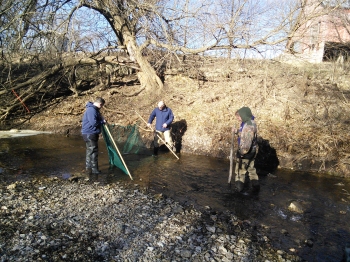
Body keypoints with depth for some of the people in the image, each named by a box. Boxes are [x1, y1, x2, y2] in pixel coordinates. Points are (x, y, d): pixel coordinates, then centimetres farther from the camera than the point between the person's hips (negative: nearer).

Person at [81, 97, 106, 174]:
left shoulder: (94, 109, 14)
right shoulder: (91, 110, -20)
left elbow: (97, 118, 26)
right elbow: (94, 123, -26)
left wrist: (102, 119, 7)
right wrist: (102, 122, -12)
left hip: (91, 133, 11)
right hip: (89, 134, -11)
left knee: (90, 151, 17)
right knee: (93, 151, -5)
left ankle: (89, 167, 28)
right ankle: (94, 169, 3)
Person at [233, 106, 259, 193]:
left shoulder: (249, 126, -28)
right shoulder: (250, 122, 4)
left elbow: (247, 142, -31)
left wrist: (242, 152, -21)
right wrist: (236, 131, 3)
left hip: (245, 152, -10)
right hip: (252, 151, 10)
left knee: (240, 170, 7)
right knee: (251, 168, 22)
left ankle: (238, 187, 20)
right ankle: (255, 186, 32)